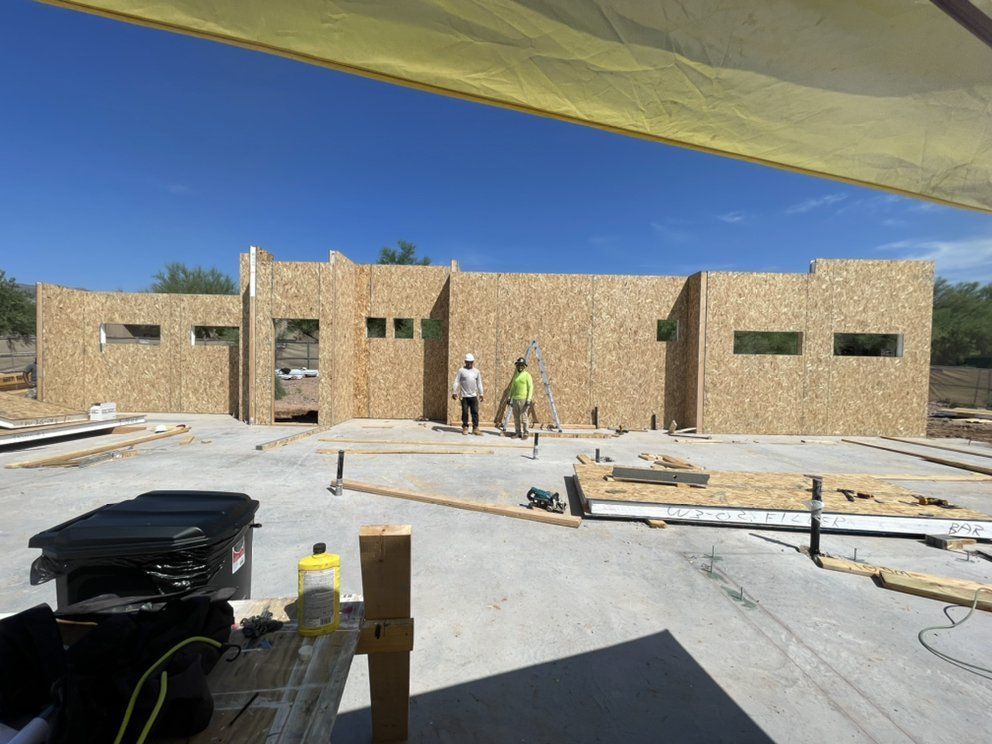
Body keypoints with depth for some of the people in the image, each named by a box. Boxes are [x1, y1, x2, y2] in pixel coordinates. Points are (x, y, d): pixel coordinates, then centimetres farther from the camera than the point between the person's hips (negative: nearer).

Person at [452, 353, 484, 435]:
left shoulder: (476, 371, 9)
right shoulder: (461, 370, -1)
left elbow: (479, 383, 14)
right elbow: (456, 382, -2)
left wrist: (481, 394, 12)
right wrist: (454, 392, -10)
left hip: (474, 395, 2)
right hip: (464, 396, -2)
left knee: (475, 412, 1)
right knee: (465, 412, 3)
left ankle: (475, 428, 7)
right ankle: (465, 427, 15)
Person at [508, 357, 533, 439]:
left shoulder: (527, 375, -3)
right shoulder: (516, 376, 16)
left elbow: (530, 388, -8)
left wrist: (528, 400, -16)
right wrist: (510, 398, 14)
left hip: (523, 399, -6)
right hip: (515, 399, 6)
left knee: (523, 417, -8)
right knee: (516, 417, 6)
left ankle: (526, 433, 2)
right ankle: (518, 433, 14)